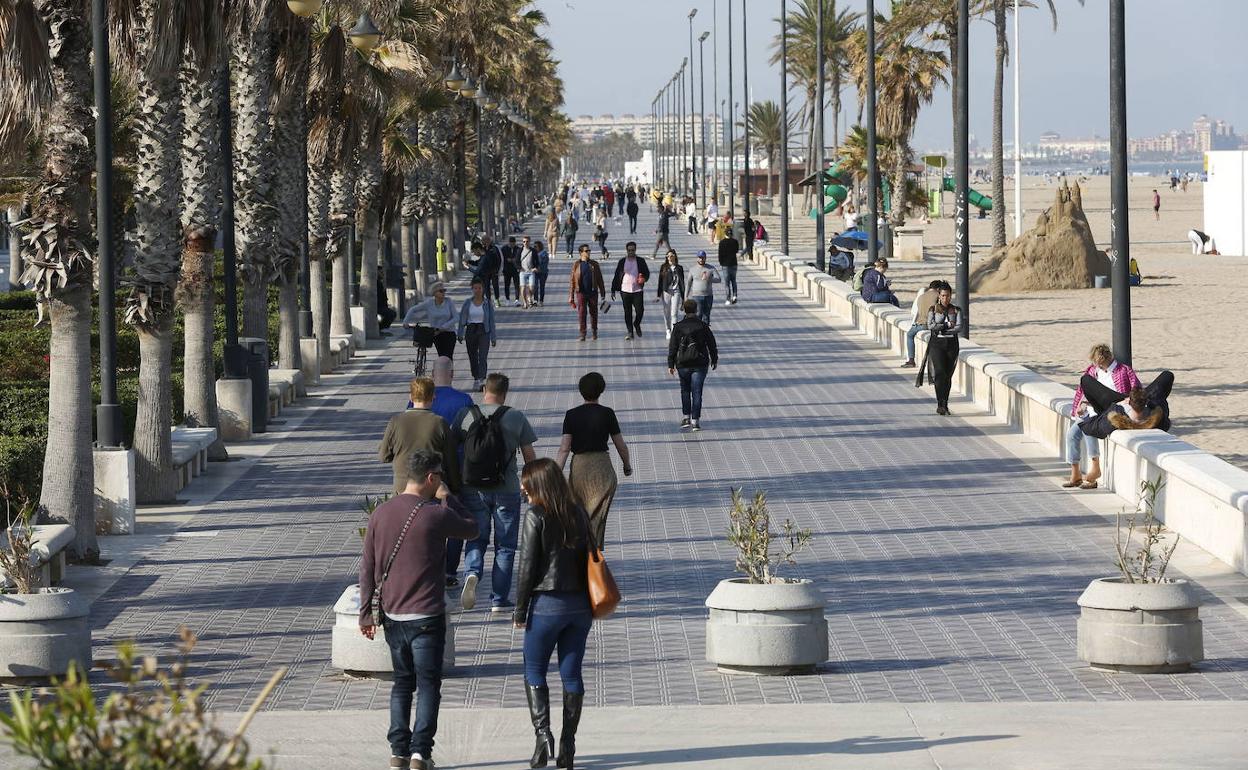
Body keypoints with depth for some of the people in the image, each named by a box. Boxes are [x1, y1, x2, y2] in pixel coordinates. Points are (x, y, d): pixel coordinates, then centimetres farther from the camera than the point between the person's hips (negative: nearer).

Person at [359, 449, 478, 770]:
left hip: (392, 615, 5)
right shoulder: (436, 515, -13)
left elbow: (368, 567, 5)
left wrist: (366, 614, 11)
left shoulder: (381, 513, 1)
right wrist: (447, 498, 10)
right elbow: (472, 528, 6)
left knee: (402, 682, 16)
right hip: (426, 615, -5)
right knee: (428, 684, 3)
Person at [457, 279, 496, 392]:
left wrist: (493, 337, 3)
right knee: (472, 357, 10)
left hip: (484, 332, -2)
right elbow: (462, 319, 5)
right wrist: (460, 334, -2)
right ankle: (476, 379, 26)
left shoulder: (487, 303, 0)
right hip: (471, 331, 2)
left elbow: (491, 321, 3)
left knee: (483, 357, -14)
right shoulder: (467, 303, 3)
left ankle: (482, 380, -19)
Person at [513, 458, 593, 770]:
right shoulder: (577, 513, 5)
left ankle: (542, 734, -8)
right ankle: (567, 745, 10)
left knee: (534, 673, 8)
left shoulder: (535, 516, -11)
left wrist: (520, 610, -2)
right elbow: (589, 556, 8)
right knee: (571, 674, 9)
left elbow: (526, 566, -11)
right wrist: (588, 603, 16)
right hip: (580, 604, 5)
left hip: (547, 604, -5)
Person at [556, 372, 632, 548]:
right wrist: (627, 465, 20)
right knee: (597, 519, -2)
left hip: (578, 468, 2)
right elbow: (621, 445, 2)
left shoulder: (571, 415, -1)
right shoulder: (607, 414, -5)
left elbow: (564, 449, -6)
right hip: (602, 468, -2)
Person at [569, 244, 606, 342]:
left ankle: (594, 332, 26)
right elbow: (572, 281, 1)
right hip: (581, 293, -1)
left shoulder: (594, 264, 5)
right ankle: (582, 334, 2)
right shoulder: (577, 265, 1)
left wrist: (602, 293, 6)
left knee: (593, 312, 9)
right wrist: (571, 297, -2)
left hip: (593, 292, 1)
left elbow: (599, 279, 8)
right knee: (581, 313, -5)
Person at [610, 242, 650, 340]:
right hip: (625, 290, 1)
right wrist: (613, 290, 6)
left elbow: (647, 273, 9)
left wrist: (643, 278, -14)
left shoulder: (641, 261, 5)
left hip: (637, 290, -1)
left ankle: (637, 325, 23)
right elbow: (616, 276, 8)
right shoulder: (622, 262, 6)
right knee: (627, 312, 3)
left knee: (640, 310, -7)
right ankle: (630, 331, 12)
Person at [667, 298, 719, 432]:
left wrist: (671, 364, 3)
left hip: (683, 364, 0)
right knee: (697, 392, 1)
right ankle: (695, 420, -3)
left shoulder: (678, 327, -3)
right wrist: (714, 360, 19)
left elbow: (672, 347, -2)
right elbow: (711, 344, 5)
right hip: (700, 364, 0)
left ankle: (686, 417, 15)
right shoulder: (703, 326, -2)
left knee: (685, 391, 17)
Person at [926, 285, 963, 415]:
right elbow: (930, 326, -9)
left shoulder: (956, 310, 7)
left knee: (948, 375, 3)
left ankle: (945, 404, 13)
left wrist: (941, 329, -10)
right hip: (937, 344, -2)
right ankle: (940, 404, -18)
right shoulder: (933, 309, 5)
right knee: (940, 372, -16)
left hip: (952, 344, 2)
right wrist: (947, 325, -8)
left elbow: (959, 328, -4)